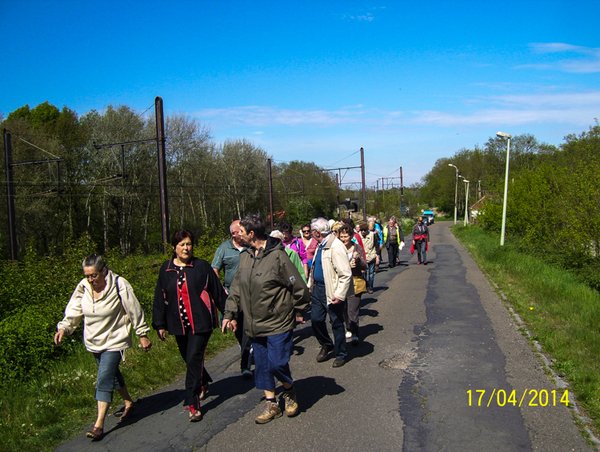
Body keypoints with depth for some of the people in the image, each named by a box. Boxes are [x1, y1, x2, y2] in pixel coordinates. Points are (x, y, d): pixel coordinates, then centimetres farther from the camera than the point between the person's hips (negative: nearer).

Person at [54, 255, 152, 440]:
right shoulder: (83, 287, -4)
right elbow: (74, 310, 5)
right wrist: (63, 328, -11)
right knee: (112, 375, 18)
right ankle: (129, 403, 39)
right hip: (94, 341, 6)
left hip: (114, 341, -6)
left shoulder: (120, 286, -19)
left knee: (104, 379, -11)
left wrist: (143, 335, -5)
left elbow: (134, 312, -11)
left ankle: (99, 424, -4)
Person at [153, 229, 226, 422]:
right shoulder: (166, 269, 5)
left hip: (200, 322, -4)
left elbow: (217, 291, 1)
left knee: (194, 360, -8)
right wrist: (160, 324, 10)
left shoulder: (202, 266, -4)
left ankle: (193, 403, 1)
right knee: (189, 359, 17)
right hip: (179, 324, 4)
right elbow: (160, 298, 11)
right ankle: (203, 383, 44)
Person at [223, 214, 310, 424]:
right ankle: (271, 404, 28)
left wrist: (299, 312, -2)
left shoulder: (277, 255, -17)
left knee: (277, 364, -5)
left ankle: (289, 390, 26)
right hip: (255, 325, 7)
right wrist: (230, 313, 9)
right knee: (262, 366, 12)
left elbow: (298, 287, -11)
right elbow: (236, 287, 13)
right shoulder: (245, 256, 4)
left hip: (278, 323, -7)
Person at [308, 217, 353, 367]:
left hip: (331, 292, -8)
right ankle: (326, 345, 37)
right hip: (318, 289, 8)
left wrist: (340, 295, -24)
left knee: (336, 324, 6)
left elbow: (346, 274, -23)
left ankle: (341, 354, 24)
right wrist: (310, 285, 15)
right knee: (316, 320, 13)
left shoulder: (336, 246, -21)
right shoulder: (320, 245, 9)